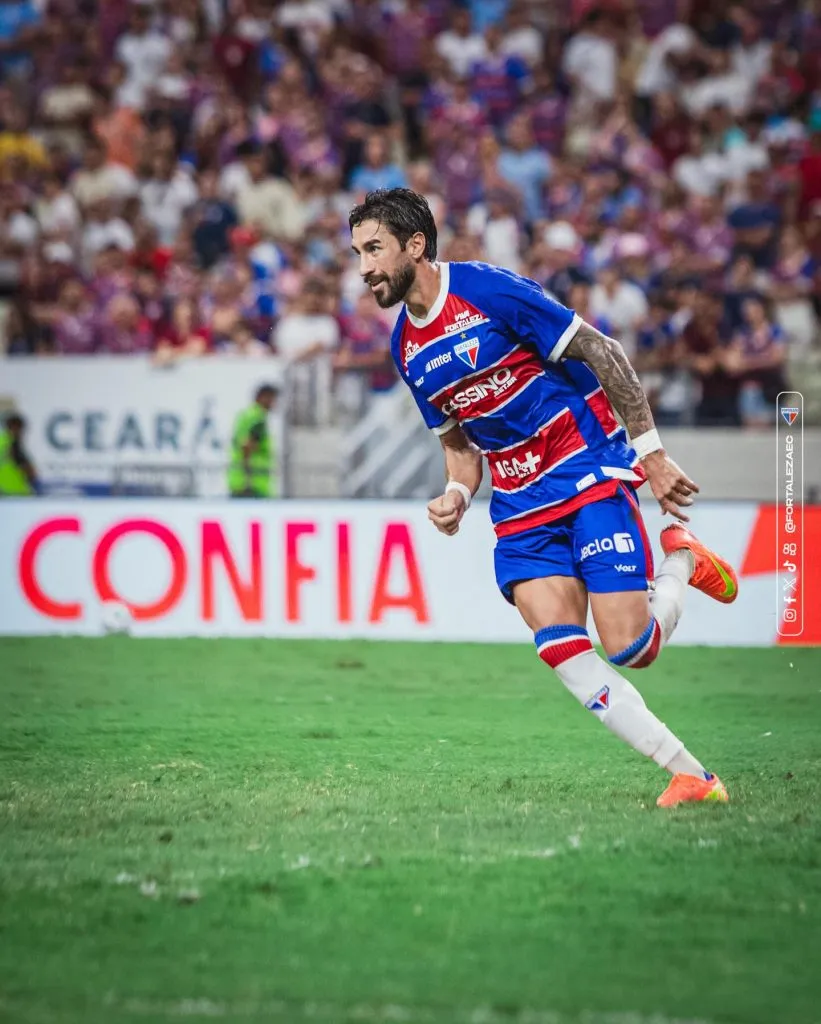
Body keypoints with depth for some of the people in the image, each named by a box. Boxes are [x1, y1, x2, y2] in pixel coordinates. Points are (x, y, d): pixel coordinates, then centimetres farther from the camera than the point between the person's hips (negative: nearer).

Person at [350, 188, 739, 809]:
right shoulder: (406, 348, 7)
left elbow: (603, 353, -11)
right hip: (521, 505, 6)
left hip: (590, 471, -6)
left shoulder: (490, 290, -15)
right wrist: (457, 496, -4)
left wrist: (652, 453, -12)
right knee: (561, 649, -15)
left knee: (630, 649, -16)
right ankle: (691, 776, -8)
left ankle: (682, 560, 17)